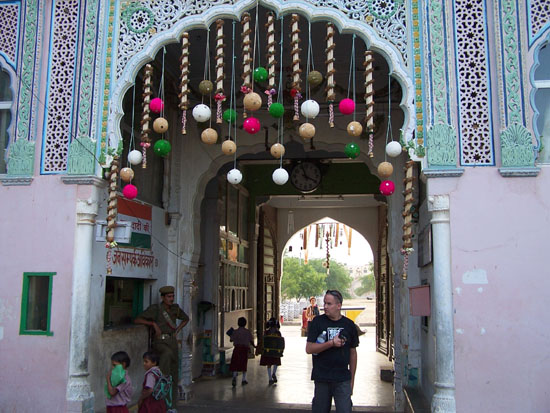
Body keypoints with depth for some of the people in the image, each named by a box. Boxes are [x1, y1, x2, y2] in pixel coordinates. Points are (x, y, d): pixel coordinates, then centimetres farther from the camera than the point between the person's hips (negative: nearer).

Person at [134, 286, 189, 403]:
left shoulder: (175, 308, 8)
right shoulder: (155, 308, -6)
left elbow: (186, 319, 27)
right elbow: (137, 320, -9)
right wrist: (154, 324, -17)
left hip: (172, 341, 5)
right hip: (159, 342, -5)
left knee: (174, 371, 2)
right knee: (168, 353, -39)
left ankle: (171, 402, 11)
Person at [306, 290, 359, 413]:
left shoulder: (349, 325, 4)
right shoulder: (317, 322, 0)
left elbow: (353, 353, 11)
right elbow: (309, 349, -7)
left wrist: (352, 380, 10)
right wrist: (331, 343, -17)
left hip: (342, 380, 1)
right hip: (321, 378, 0)